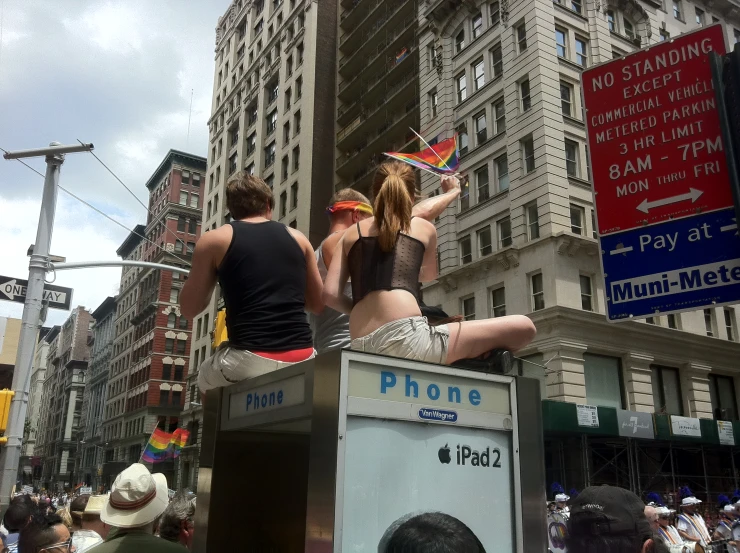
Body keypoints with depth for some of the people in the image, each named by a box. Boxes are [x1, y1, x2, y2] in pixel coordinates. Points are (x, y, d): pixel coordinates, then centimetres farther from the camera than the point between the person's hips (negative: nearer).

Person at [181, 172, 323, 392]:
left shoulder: (214, 240, 5)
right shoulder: (298, 238, 13)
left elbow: (188, 309, 11)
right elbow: (319, 304, 19)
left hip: (251, 361, -3)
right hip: (303, 358, 3)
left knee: (206, 378, 30)